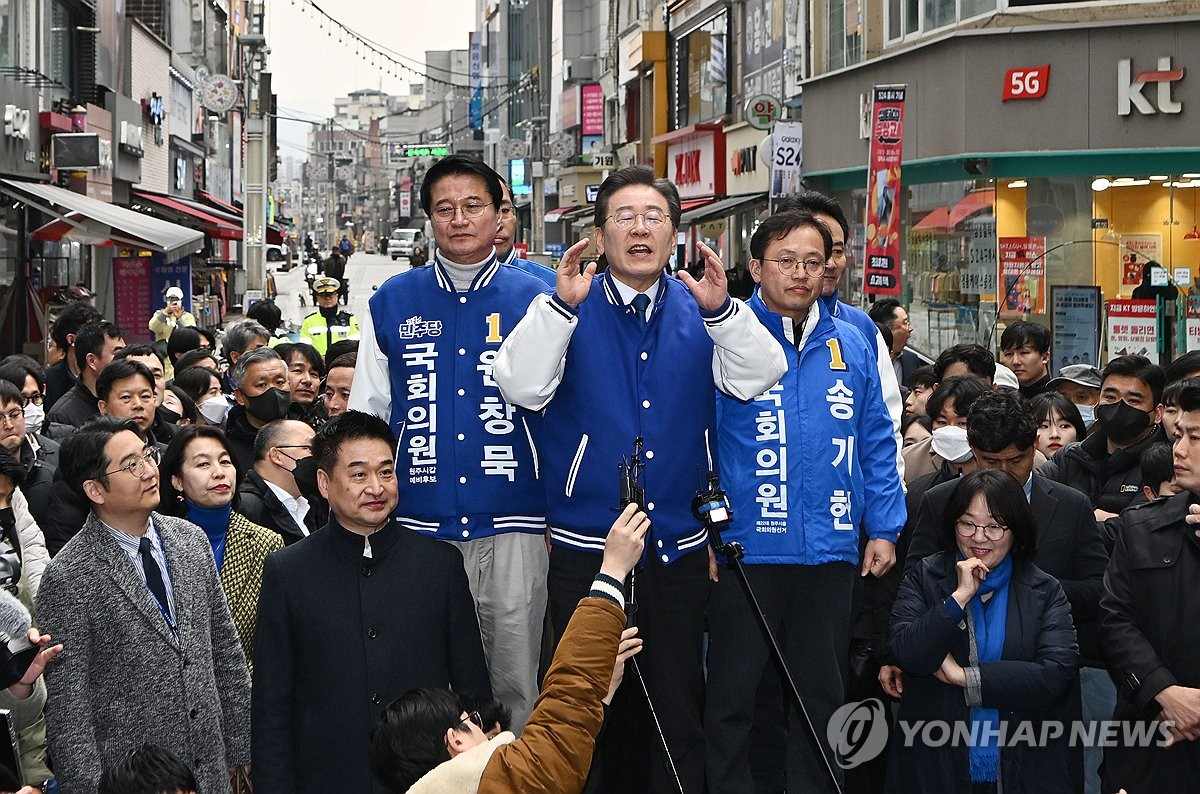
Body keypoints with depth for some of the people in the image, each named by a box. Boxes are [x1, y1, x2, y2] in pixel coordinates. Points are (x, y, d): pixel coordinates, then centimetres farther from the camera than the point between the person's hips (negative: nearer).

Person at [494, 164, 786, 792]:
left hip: (679, 549, 2)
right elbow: (520, 387, -16)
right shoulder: (568, 307, -2)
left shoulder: (699, 309, 4)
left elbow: (756, 378, -9)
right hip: (586, 547, -1)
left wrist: (720, 309, -25)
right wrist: (561, 306, -28)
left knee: (679, 711, 7)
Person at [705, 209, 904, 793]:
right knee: (733, 692, 5)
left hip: (833, 549, 4)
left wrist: (883, 527, 7)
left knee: (822, 693, 13)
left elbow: (877, 444, 12)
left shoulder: (853, 346, 8)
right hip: (745, 548, -4)